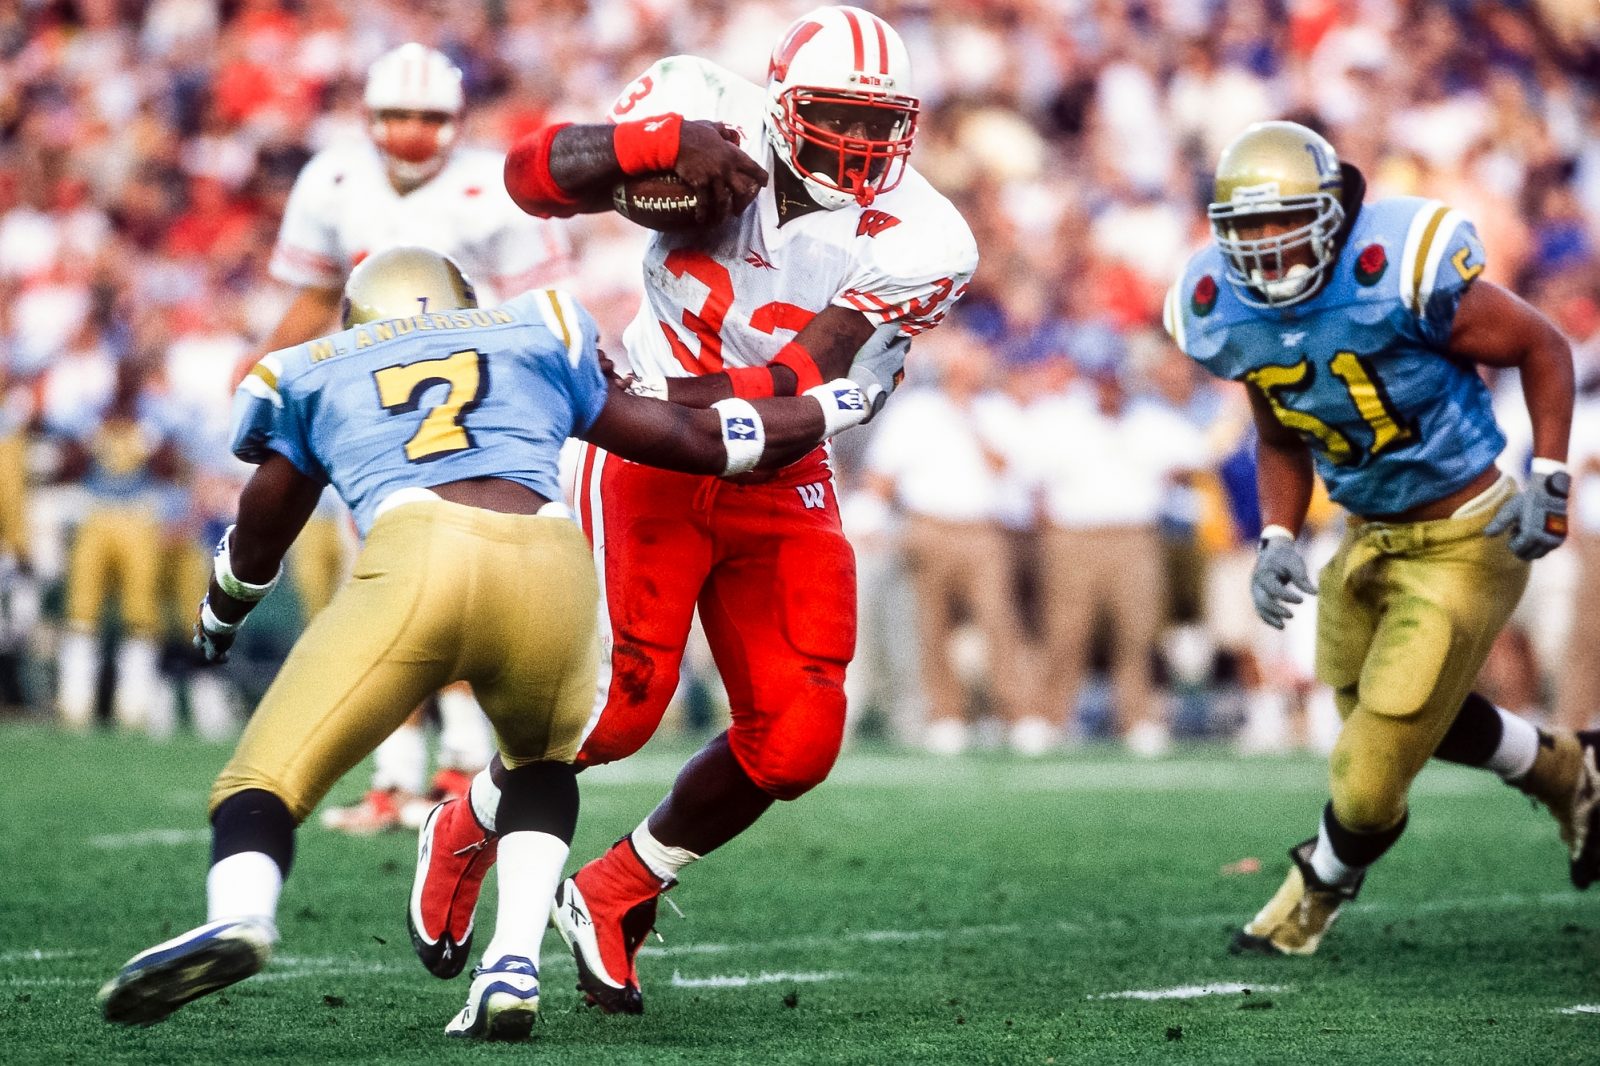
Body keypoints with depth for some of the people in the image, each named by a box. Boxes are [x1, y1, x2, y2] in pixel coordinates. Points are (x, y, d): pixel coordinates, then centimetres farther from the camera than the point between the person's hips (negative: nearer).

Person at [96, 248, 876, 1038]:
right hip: (549, 563, 2)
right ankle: (514, 965, 10)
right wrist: (829, 408, 53)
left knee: (267, 780, 4)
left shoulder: (311, 372, 31)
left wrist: (219, 616, 63)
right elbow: (691, 441, 37)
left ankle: (237, 917, -28)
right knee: (540, 760, 31)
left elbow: (259, 537, 42)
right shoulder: (536, 333, 33)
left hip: (416, 554, -2)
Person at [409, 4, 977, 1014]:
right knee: (622, 696, -16)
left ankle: (618, 893, 17)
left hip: (779, 480, 3)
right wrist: (665, 139, -32)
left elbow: (808, 378, -19)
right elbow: (531, 175, -17)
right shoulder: (721, 124, -12)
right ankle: (466, 835, 14)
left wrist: (690, 398, -30)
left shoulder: (915, 241, -11)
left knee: (796, 737, -6)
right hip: (652, 457, -3)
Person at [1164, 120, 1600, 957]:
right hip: (1367, 541, 7)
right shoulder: (1229, 314, -7)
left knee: (1370, 776, -4)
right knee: (1418, 717, 24)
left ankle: (1319, 887, 29)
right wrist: (1277, 541, -3)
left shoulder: (1402, 277, -27)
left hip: (1463, 543, -7)